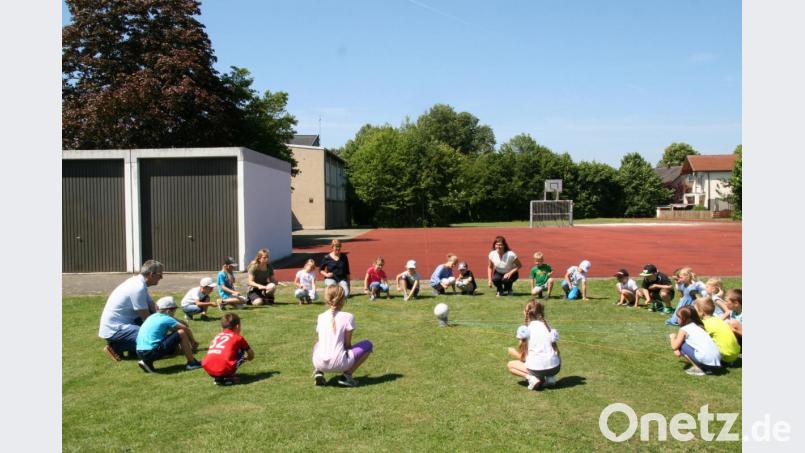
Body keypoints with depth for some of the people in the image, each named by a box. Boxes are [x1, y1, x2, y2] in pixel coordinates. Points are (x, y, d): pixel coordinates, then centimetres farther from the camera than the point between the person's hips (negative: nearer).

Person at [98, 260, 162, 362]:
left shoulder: (139, 282, 6)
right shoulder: (138, 288, -22)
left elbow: (153, 309, 7)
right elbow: (146, 318, -16)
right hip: (114, 330, -10)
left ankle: (133, 349, 7)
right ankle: (115, 347, -6)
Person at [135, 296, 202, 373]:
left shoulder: (152, 317, 19)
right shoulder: (166, 319, -3)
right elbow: (186, 329, -5)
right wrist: (193, 342, 12)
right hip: (152, 352, -8)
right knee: (181, 333, -4)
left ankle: (147, 362, 15)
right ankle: (192, 363, 0)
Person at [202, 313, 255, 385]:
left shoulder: (217, 337, 30)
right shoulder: (238, 338, 17)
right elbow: (251, 355, 28)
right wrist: (246, 358, 54)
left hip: (208, 370, 5)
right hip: (224, 369, -5)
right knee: (242, 351, 17)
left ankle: (218, 378, 16)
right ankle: (229, 377, 7)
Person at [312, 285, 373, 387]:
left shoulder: (320, 317, 11)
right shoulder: (348, 317, -2)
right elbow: (347, 344, 0)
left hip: (318, 363, 5)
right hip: (338, 364, -4)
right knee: (368, 344, 14)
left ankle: (319, 372, 13)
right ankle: (347, 375, 2)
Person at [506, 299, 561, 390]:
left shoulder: (525, 329, -1)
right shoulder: (548, 326, 11)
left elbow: (521, 356, 1)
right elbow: (556, 350, 9)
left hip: (537, 369, -4)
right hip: (555, 368, 4)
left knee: (510, 365, 21)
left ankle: (530, 378, -5)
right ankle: (550, 377, 11)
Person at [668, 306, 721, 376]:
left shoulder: (684, 329, 1)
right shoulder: (699, 326, 23)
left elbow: (674, 346, 0)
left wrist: (673, 337, 19)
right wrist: (680, 352, 32)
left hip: (706, 359, -8)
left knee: (681, 346, 4)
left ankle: (697, 368, 1)